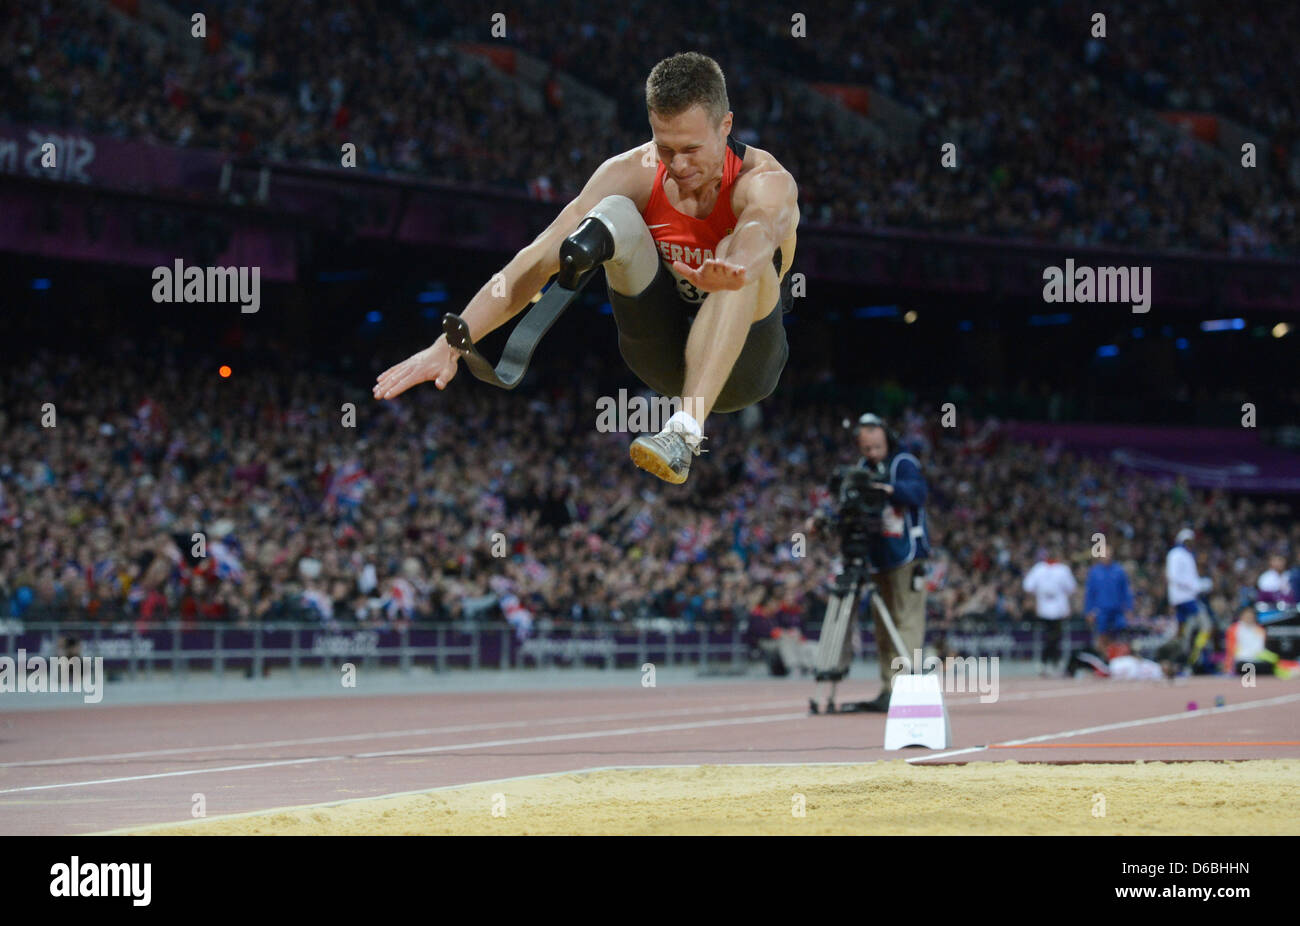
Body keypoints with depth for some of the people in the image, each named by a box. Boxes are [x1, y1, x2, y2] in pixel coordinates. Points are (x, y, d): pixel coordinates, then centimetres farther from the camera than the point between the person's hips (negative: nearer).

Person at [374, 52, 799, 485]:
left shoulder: (766, 180, -18)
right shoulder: (632, 174, -11)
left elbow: (761, 230, -44)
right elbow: (540, 257, -19)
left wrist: (732, 269, -70)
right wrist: (449, 345, -30)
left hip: (741, 363, -3)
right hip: (658, 359, 3)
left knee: (736, 253, -36)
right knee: (616, 213, -20)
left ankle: (687, 429, -48)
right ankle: (596, 240, -56)